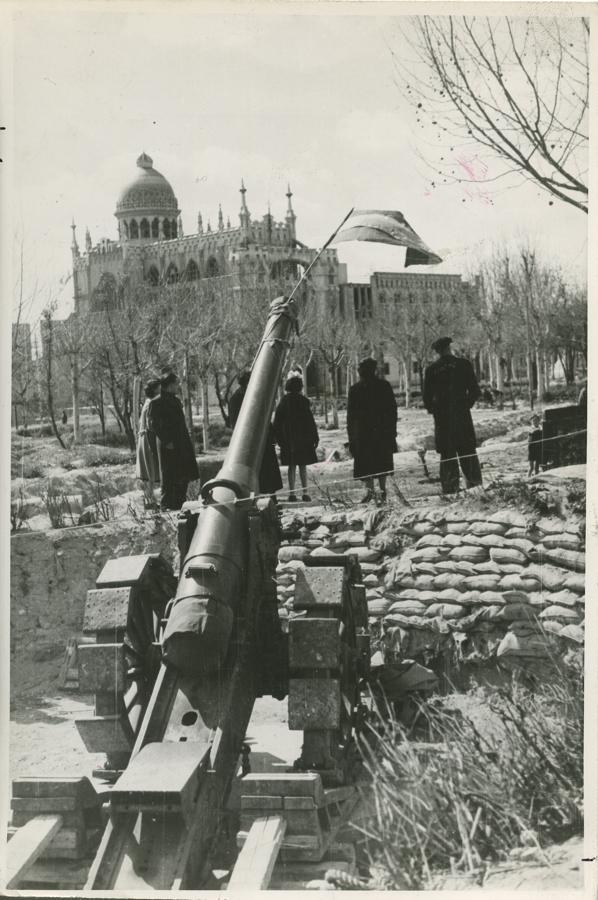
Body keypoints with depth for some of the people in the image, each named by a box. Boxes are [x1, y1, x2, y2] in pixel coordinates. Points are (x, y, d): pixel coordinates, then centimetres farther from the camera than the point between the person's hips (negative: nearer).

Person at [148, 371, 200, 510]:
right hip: (168, 446, -8)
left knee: (184, 474, 10)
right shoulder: (156, 403, -9)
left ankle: (179, 501, 20)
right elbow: (152, 423, -14)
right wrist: (166, 441, -18)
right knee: (169, 476, -2)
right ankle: (166, 503, 7)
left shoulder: (176, 400, 15)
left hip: (181, 444, 8)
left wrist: (187, 440, 13)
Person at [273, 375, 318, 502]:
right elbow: (310, 421, -9)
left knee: (292, 466, 8)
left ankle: (292, 493, 5)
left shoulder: (283, 402, 2)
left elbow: (277, 423, 5)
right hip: (302, 439, -3)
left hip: (287, 439, 3)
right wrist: (315, 438, -1)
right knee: (303, 466, 4)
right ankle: (305, 493, 0)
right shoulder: (302, 401, -10)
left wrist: (279, 440, 13)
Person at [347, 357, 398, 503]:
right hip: (384, 431, 2)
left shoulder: (355, 389, -1)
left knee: (364, 460, -1)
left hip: (362, 431, -2)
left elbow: (350, 414, 0)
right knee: (382, 459, 12)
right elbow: (393, 409, 5)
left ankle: (369, 488, -16)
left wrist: (351, 438, 4)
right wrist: (392, 429, 12)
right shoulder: (384, 386, 3)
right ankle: (383, 489, 11)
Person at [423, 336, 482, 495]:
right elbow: (475, 390, -1)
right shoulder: (463, 364, -1)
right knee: (468, 452, 7)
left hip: (441, 418, 0)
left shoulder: (431, 370, 0)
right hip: (462, 415, 0)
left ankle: (450, 488, 0)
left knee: (447, 454, 3)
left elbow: (427, 398, 1)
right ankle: (474, 483, 4)